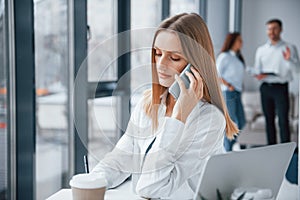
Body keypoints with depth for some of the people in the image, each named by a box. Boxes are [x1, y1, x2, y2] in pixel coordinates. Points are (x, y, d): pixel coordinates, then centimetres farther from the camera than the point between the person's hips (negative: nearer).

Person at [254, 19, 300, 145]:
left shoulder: (289, 48, 2)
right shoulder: (261, 50, 13)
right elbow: (257, 70, 12)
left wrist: (289, 60, -32)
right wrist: (259, 75, -11)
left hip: (281, 88, -3)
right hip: (265, 87, 4)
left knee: (283, 120, -6)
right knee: (269, 120, 8)